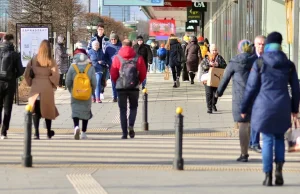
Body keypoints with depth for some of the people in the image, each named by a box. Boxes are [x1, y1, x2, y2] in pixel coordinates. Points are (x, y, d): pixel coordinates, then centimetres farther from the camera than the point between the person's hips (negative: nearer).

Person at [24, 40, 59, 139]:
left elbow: (27, 74, 0)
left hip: (35, 88, 1)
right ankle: (49, 132, 22)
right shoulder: (51, 61, -7)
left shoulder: (33, 60, 0)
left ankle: (36, 132, -6)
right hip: (47, 88, -1)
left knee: (35, 111, 5)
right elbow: (55, 75, -13)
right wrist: (54, 85, 3)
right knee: (48, 109, 13)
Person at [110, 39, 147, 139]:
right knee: (133, 107, 18)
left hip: (121, 87, 0)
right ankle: (131, 125, -7)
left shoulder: (117, 58, -3)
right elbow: (143, 73, 1)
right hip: (134, 87, 0)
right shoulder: (138, 58, -1)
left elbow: (113, 74, -3)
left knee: (123, 110, 7)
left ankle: (124, 133, 2)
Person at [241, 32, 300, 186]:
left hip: (264, 106, -2)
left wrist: (244, 108, 6)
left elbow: (251, 87, -2)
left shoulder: (259, 63, -3)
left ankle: (268, 176, 1)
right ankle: (279, 170, -1)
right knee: (279, 138, 16)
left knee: (267, 140, 4)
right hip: (282, 107, 2)